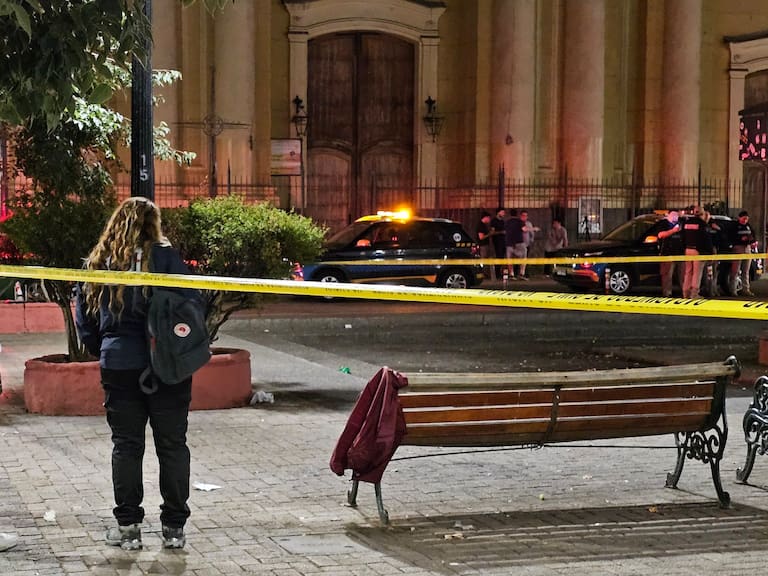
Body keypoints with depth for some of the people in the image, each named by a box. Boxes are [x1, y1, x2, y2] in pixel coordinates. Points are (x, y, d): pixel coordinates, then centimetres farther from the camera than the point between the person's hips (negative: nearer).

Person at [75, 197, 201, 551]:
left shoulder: (97, 263, 5)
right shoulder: (164, 257, -6)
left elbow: (84, 323, 8)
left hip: (118, 366, 2)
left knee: (126, 446, 10)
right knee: (172, 445, 6)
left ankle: (128, 527, 11)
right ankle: (174, 527, 10)